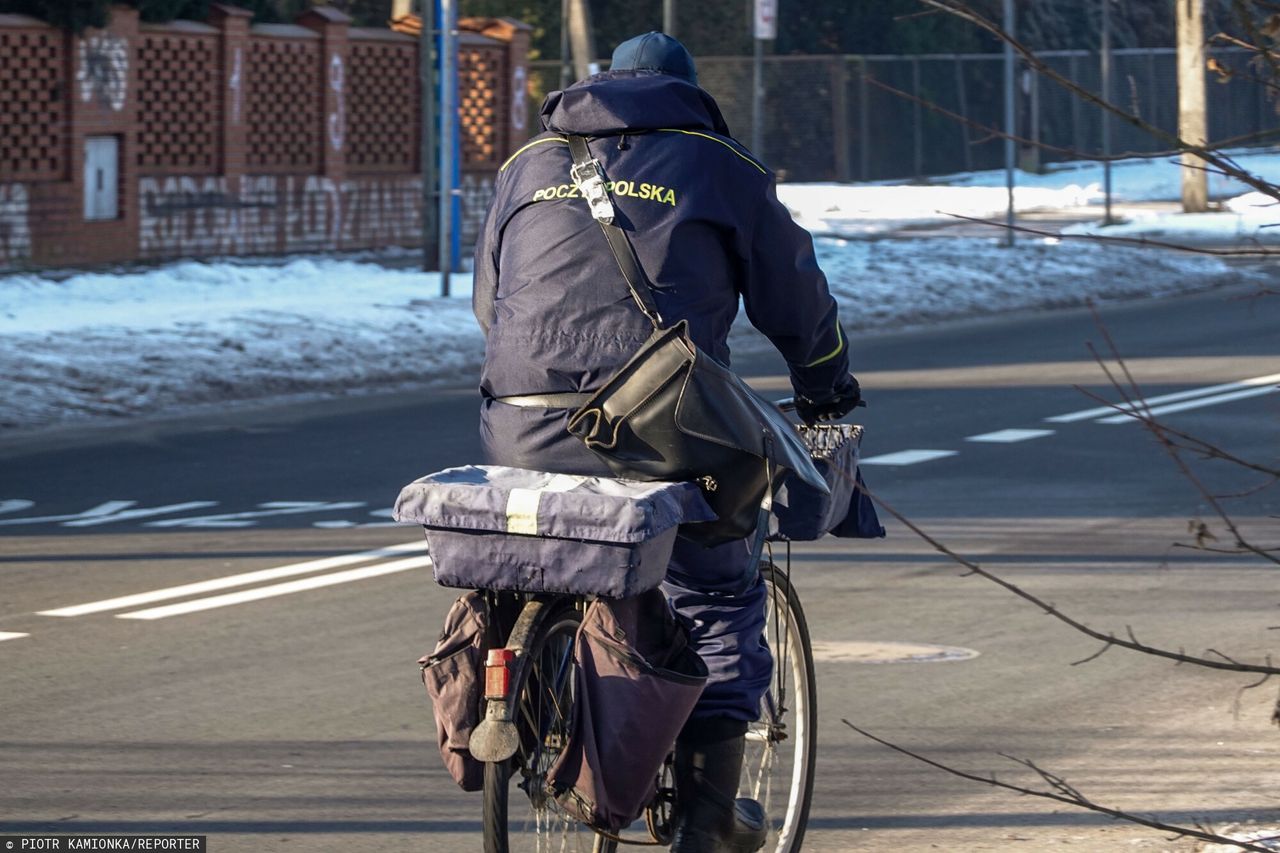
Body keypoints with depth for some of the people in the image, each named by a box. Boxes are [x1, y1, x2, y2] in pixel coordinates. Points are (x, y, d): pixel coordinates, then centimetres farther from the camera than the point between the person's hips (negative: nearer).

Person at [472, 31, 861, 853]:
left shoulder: (528, 167, 22)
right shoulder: (722, 168, 14)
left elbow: (488, 302, 30)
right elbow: (797, 299, 21)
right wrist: (829, 395, 38)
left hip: (524, 433, 3)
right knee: (721, 601, 15)